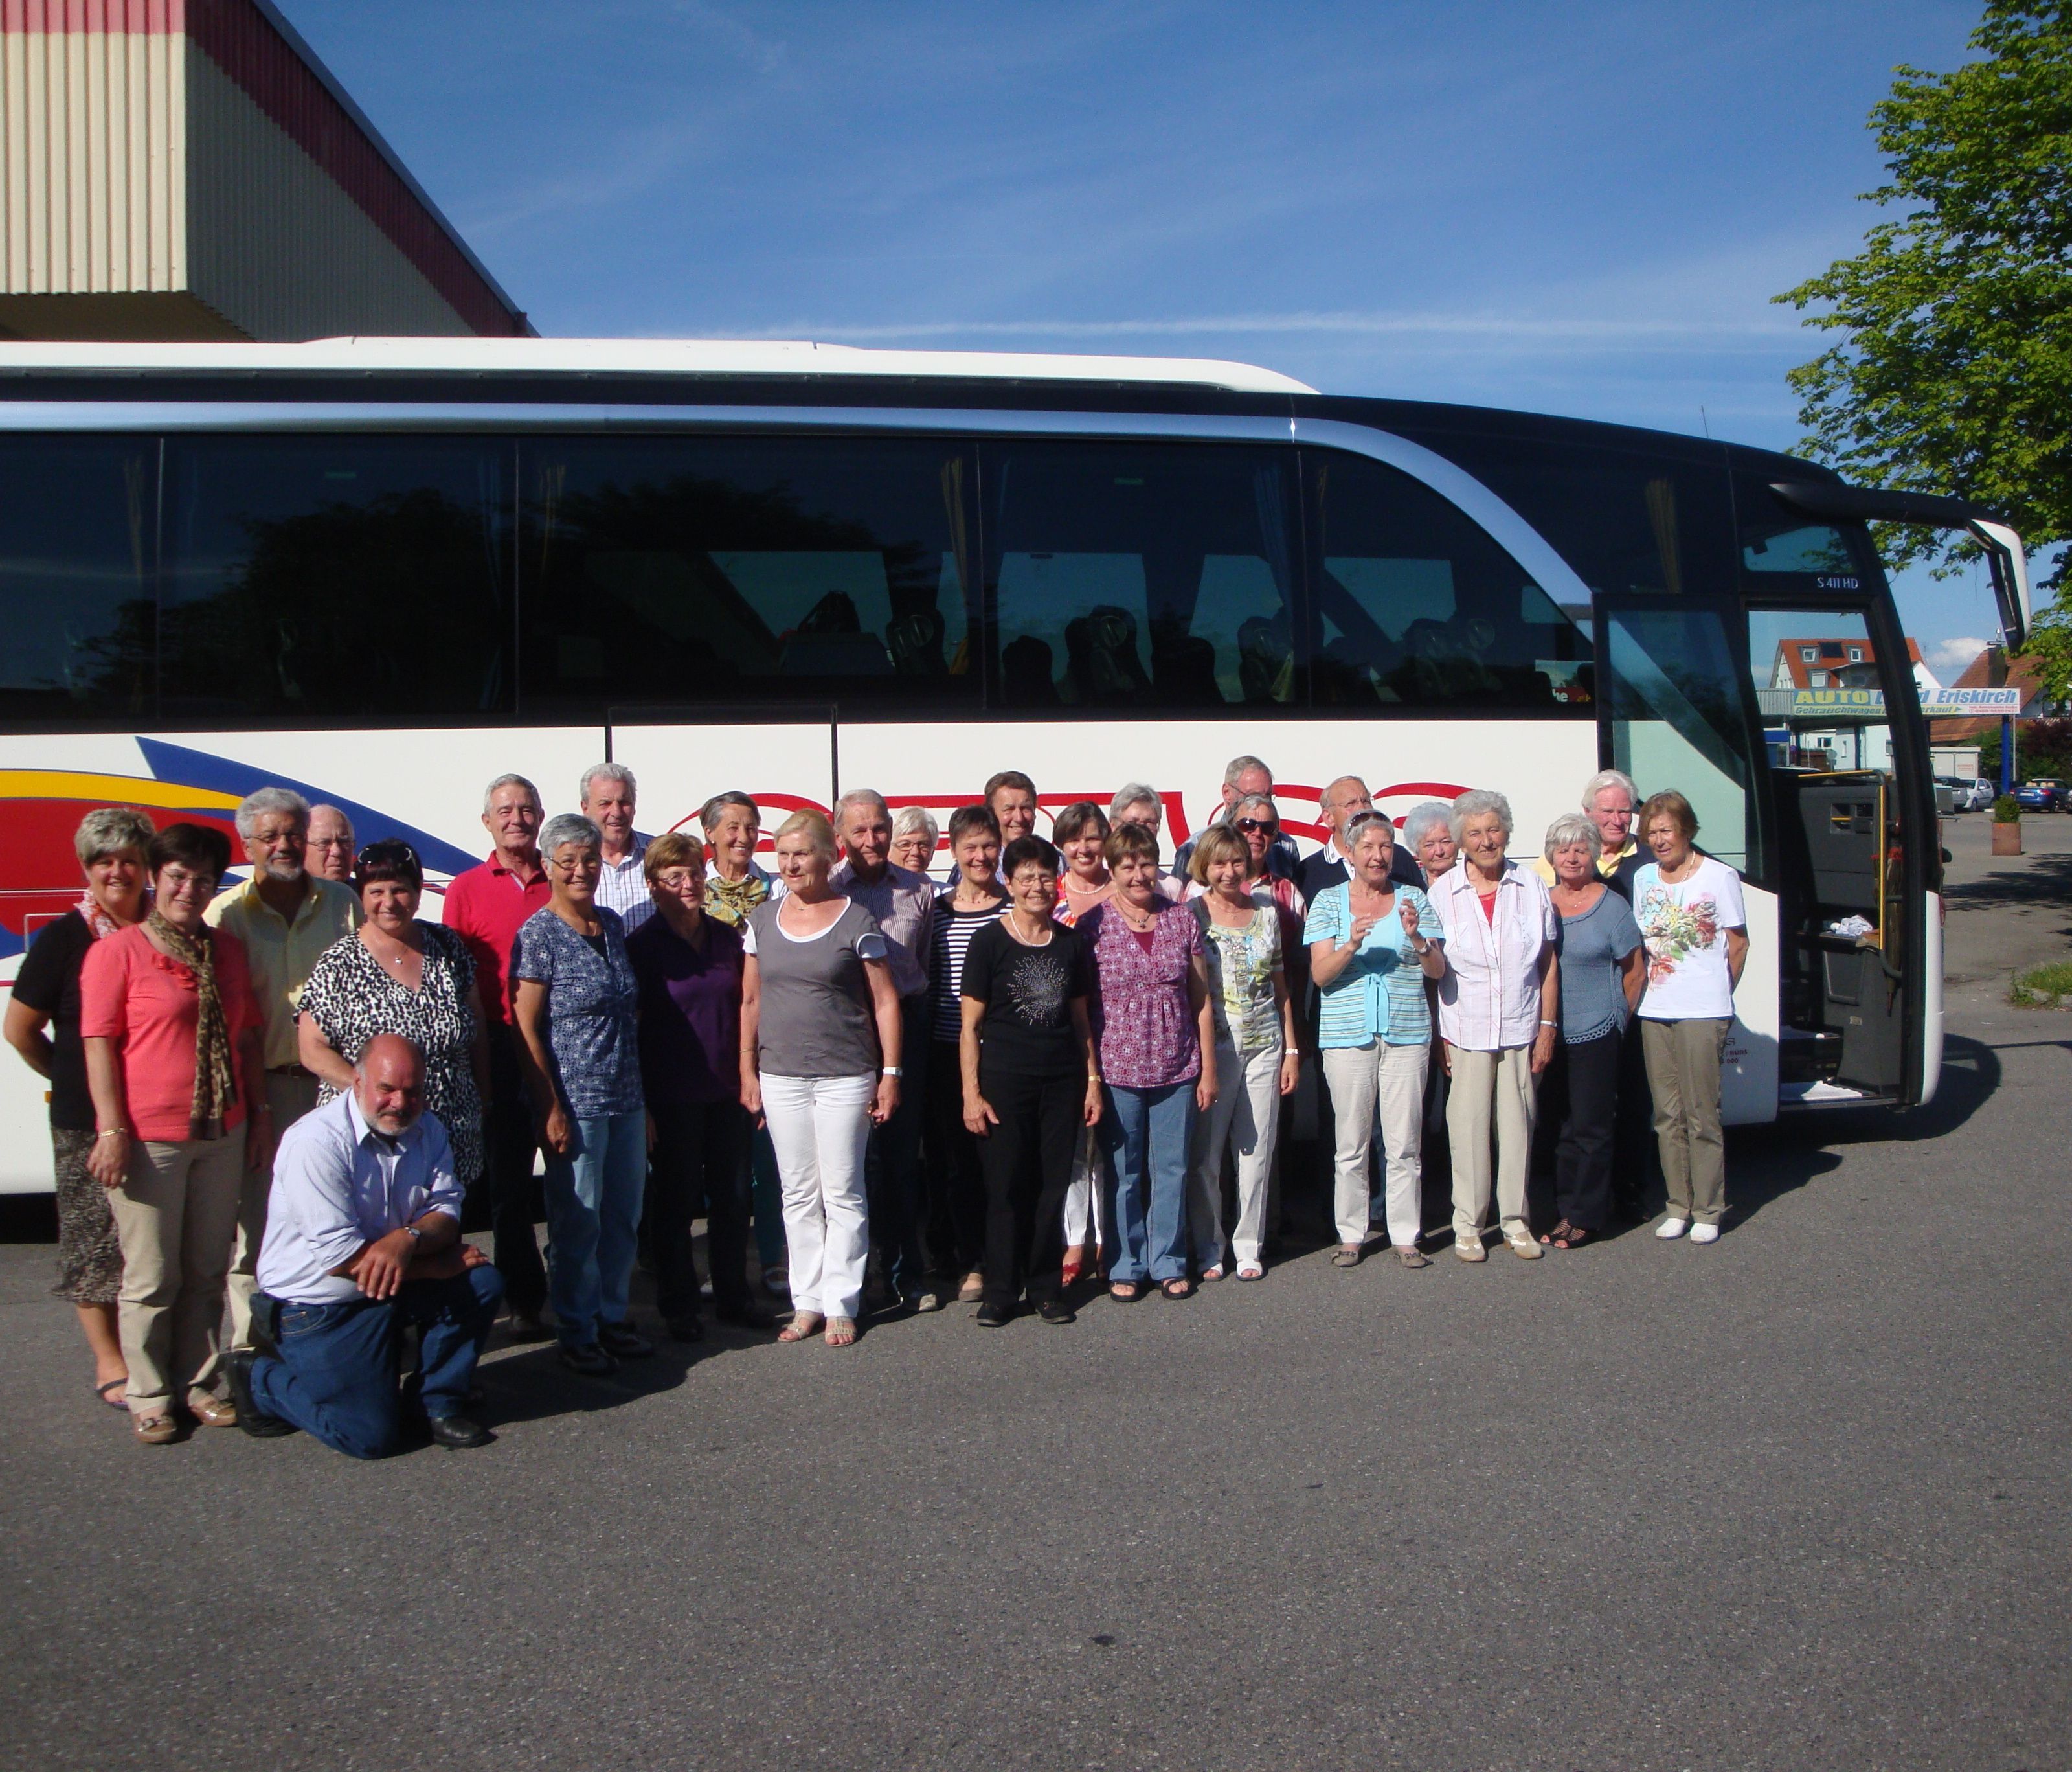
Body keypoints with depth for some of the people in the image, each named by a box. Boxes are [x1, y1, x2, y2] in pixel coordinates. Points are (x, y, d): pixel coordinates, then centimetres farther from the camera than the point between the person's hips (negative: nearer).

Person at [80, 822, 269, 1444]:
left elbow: (249, 1035, 16)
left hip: (222, 1133, 5)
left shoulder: (226, 949, 12)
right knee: (151, 1278, 2)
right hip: (148, 1137, -5)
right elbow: (99, 1044, -8)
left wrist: (260, 1112, 12)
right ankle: (149, 1396, 15)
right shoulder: (117, 951, -4)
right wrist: (112, 1130, -14)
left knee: (208, 1270, 11)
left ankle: (197, 1382, 23)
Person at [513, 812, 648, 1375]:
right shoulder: (538, 934, -9)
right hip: (575, 1100, -6)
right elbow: (526, 1028, -11)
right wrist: (551, 1109, -15)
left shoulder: (612, 925, 9)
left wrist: (642, 1092, 15)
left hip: (626, 1096, 6)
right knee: (578, 1220, 2)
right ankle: (577, 1332, 16)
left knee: (624, 1215, 12)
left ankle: (613, 1317, 27)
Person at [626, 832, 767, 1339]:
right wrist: (640, 1103, -12)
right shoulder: (642, 945, -7)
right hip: (672, 1097, -4)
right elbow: (630, 1026, -8)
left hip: (726, 1090, 4)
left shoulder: (726, 938, 7)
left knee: (732, 1196, 10)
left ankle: (733, 1295, 24)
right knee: (675, 1201, 6)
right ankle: (679, 1303, 19)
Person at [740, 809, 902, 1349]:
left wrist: (890, 1072, -6)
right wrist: (747, 1071, 8)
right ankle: (807, 1302, 18)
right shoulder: (763, 920, 8)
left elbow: (885, 1001, -3)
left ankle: (841, 1305, 11)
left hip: (845, 1077, -4)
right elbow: (751, 1000, 12)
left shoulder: (856, 921, -4)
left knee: (843, 1193, 1)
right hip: (780, 1077, 4)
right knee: (798, 1194, 9)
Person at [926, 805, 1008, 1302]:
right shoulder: (935, 910, 5)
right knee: (957, 1160, 5)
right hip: (949, 1052, 1)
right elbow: (926, 981, 9)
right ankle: (972, 1263, 17)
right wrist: (922, 1051, 6)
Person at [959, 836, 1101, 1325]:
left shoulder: (1070, 943, 8)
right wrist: (971, 1093, -9)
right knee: (1006, 1187, 1)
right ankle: (1001, 1290, 13)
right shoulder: (990, 941, -3)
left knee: (1054, 1187, 6)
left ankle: (1047, 1286, 18)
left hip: (1061, 1082, 3)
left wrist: (1092, 1080, 9)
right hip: (1005, 1079, -3)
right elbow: (970, 1025, -4)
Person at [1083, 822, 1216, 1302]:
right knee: (1123, 1173, 7)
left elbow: (1201, 1001, 7)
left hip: (1176, 1069, 2)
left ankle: (1169, 1262, 23)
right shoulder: (1094, 924, -3)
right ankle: (1126, 1266, 20)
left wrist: (1208, 1070, 5)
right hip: (1118, 1068, -2)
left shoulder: (1182, 920, 4)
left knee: (1172, 1169, 9)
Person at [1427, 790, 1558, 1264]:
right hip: (1466, 1031, -1)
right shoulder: (1442, 892, -2)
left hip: (1521, 1030, 2)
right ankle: (1468, 1224, 13)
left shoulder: (1531, 886, 3)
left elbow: (1548, 963, 8)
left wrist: (1548, 1026, 3)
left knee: (1518, 1125, 7)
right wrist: (1437, 1035, -4)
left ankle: (1515, 1220, 19)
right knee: (1468, 1127, 2)